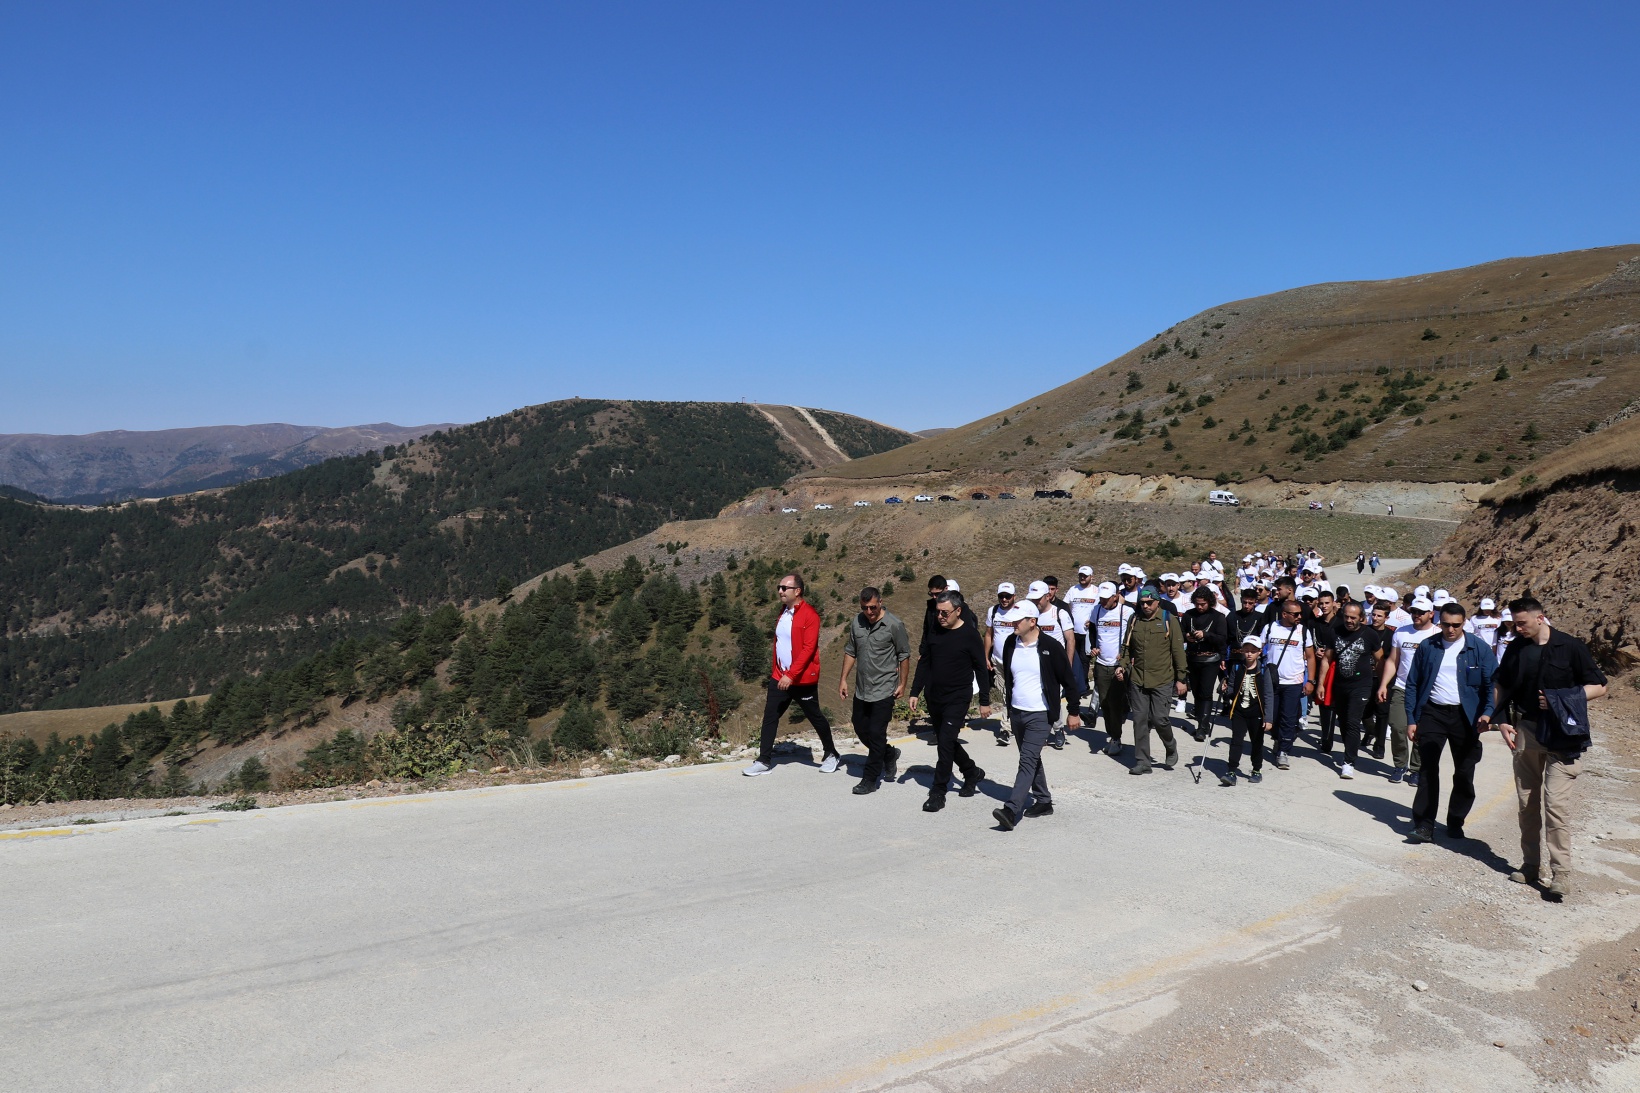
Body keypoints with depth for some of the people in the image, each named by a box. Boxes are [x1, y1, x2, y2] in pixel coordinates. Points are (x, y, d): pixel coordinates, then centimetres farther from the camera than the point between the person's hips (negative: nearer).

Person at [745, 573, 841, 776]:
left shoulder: (809, 615, -15)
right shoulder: (783, 612, 10)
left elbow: (808, 649, -21)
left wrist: (791, 675, -26)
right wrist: (776, 671, 15)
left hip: (802, 679, -7)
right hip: (780, 677, 7)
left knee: (815, 717, 8)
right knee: (770, 717, 2)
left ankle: (831, 755, 27)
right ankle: (764, 761, 9)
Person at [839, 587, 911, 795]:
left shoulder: (894, 625, -12)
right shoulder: (856, 622, 2)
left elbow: (904, 656, -5)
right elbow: (850, 652, 11)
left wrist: (902, 684, -4)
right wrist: (844, 679, 8)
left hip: (884, 690, -6)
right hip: (861, 689, 6)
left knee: (876, 733, -5)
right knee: (861, 729, 14)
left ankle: (870, 780, 5)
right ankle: (889, 755, 38)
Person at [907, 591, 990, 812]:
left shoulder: (970, 634, -10)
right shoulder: (934, 632, 4)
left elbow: (981, 669, -5)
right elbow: (924, 664, 12)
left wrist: (984, 701, -4)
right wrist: (915, 692, 8)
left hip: (957, 700, -6)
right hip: (935, 699, 6)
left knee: (946, 743, -11)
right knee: (947, 743, 16)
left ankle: (938, 793, -2)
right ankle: (972, 773, 38)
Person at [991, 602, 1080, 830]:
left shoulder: (1051, 647, -13)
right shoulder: (1010, 645, 3)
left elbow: (1068, 681, -5)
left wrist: (1073, 712, -3)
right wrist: (1008, 704, 21)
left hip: (1040, 715, -6)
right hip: (1017, 713, 7)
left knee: (1027, 761, -14)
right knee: (1032, 760, 17)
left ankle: (1011, 811, -21)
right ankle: (1043, 801, 31)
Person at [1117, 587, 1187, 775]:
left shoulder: (1169, 621, -3)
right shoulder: (1135, 620, 7)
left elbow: (1178, 651, -1)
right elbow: (1127, 647, 16)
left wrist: (1180, 678, -2)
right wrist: (1122, 666, 1)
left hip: (1162, 680, -3)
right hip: (1137, 680, 4)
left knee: (1159, 719, -4)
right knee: (1140, 721, 4)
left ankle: (1171, 749, 26)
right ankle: (1142, 762, 13)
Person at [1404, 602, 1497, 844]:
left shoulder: (1479, 649, 0)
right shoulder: (1427, 647, 3)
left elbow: (1492, 684, 0)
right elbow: (1412, 684, 5)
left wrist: (1487, 713, -16)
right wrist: (1411, 720, 0)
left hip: (1464, 715, 0)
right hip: (1432, 713, 0)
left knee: (1464, 774, 7)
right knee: (1428, 770, -2)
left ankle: (1455, 822, 23)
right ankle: (1424, 825, 2)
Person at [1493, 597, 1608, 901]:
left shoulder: (1570, 647, -7)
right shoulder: (1516, 648, 6)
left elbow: (1598, 687, -4)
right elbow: (1501, 686, 16)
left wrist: (1560, 699, -16)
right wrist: (1503, 721, 4)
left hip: (1562, 736, -5)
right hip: (1525, 732, 5)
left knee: (1555, 802, -11)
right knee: (1527, 802, 10)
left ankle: (1561, 873, -6)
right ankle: (1531, 866, 21)